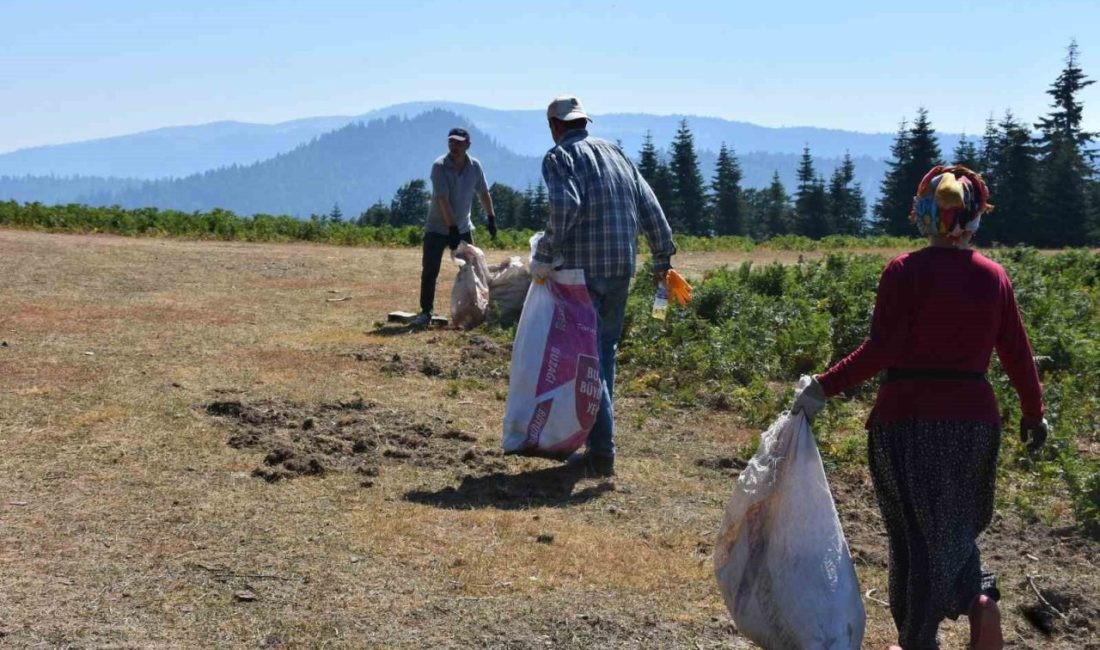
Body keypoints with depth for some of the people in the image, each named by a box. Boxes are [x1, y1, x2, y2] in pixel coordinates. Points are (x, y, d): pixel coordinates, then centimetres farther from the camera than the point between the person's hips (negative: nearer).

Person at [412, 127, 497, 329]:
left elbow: (483, 193, 10)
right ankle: (426, 312, -2)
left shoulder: (474, 166, -4)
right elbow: (443, 199, -24)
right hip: (438, 228, -4)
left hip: (463, 228, 4)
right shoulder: (439, 166, -18)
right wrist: (452, 227, -28)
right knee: (429, 272, -7)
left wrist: (491, 218, 9)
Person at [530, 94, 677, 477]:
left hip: (580, 270, -6)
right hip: (622, 268, 6)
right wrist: (662, 258, 19)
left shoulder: (559, 157, -4)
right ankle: (600, 441, 22)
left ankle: (602, 452, -6)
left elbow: (565, 208, -21)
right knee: (606, 350, 16)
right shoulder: (615, 152, 16)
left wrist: (545, 254, -13)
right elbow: (649, 207, 14)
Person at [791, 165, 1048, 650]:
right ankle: (980, 598, -1)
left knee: (916, 534, 9)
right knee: (955, 525, 23)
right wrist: (1033, 413, 17)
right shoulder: (994, 277, 1)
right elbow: (1017, 355, 4)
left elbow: (881, 350, -17)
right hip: (974, 419, 4)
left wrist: (824, 387, -14)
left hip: (908, 422, -3)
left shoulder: (905, 271, -10)